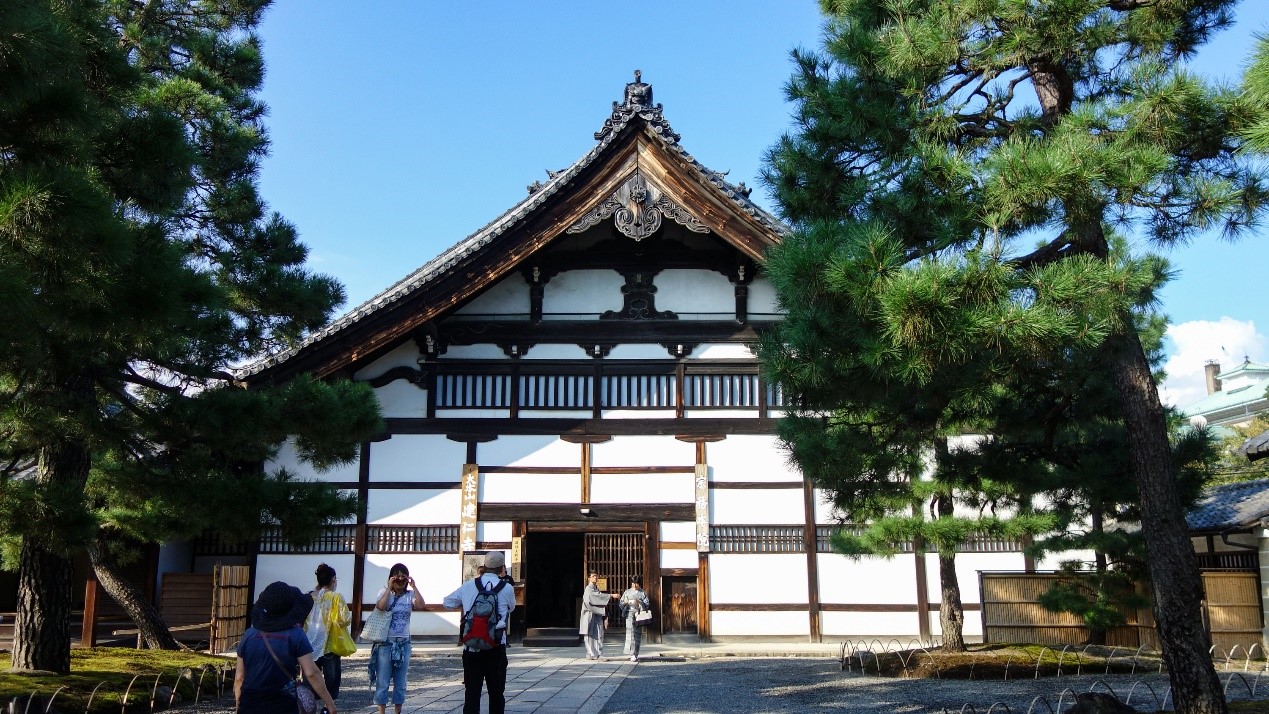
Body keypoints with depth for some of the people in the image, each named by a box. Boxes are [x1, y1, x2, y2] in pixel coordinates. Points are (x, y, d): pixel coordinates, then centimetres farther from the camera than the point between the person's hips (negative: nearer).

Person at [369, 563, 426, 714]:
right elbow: (381, 606, -21)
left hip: (403, 643, 2)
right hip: (385, 643, -2)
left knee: (400, 682, 10)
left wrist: (414, 587, -14)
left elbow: (420, 605, -17)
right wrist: (389, 588, -18)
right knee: (382, 682, 0)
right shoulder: (384, 593, 0)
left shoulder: (410, 595, 3)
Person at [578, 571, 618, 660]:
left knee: (599, 635, 2)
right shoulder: (588, 589, -9)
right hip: (590, 614, -7)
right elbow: (598, 596, -22)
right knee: (590, 634, -2)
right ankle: (591, 654, 3)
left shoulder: (596, 588, 17)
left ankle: (599, 654, 3)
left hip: (597, 614, 7)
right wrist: (611, 595, -26)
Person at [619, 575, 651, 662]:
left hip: (639, 615, 1)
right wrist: (626, 602, -10)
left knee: (638, 635, 1)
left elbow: (647, 604, 0)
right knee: (631, 632, -15)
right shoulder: (627, 592, 11)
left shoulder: (643, 593, 8)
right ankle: (632, 654, -19)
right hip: (630, 614, -1)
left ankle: (635, 654, 9)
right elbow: (621, 603, 11)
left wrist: (639, 602, -15)